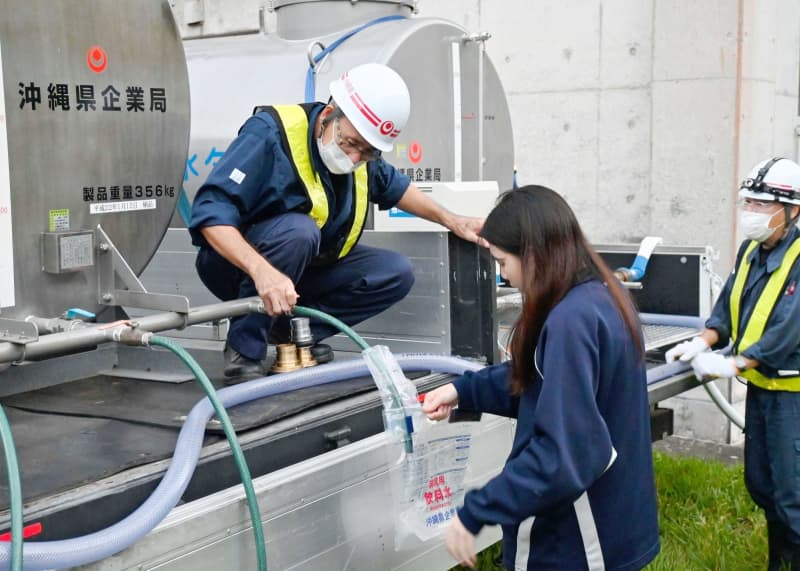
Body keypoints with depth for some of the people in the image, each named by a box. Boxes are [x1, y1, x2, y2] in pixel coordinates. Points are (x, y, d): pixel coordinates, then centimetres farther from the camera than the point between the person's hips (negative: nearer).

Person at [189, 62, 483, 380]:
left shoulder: (361, 154, -4)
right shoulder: (271, 134, -25)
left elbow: (394, 186, 20)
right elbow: (211, 212, -34)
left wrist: (450, 220, 15)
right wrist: (262, 270, -47)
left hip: (304, 268, 7)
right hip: (239, 264, -7)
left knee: (397, 273, -7)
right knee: (298, 230, -37)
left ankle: (292, 330, -5)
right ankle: (244, 349, -22)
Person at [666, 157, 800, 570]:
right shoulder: (750, 251, 7)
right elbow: (728, 305, 10)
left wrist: (734, 364, -27)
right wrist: (704, 341, -7)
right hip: (760, 385, 8)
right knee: (760, 484, 18)